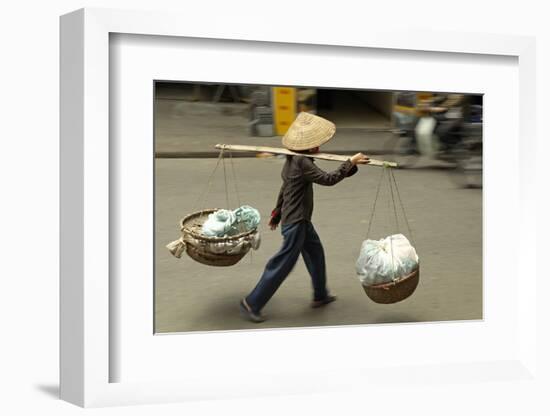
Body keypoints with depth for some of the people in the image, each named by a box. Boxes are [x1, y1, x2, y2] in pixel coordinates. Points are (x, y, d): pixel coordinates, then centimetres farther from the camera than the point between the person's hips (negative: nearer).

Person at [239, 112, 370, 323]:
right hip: (296, 222, -10)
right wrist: (350, 162, -22)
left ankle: (320, 295, 38)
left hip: (299, 220, 10)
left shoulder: (292, 160, 7)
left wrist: (277, 214, 26)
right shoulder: (302, 163, -23)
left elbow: (284, 188, 17)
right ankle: (252, 303, 3)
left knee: (315, 252, 23)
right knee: (283, 265, -3)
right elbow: (328, 179, -28)